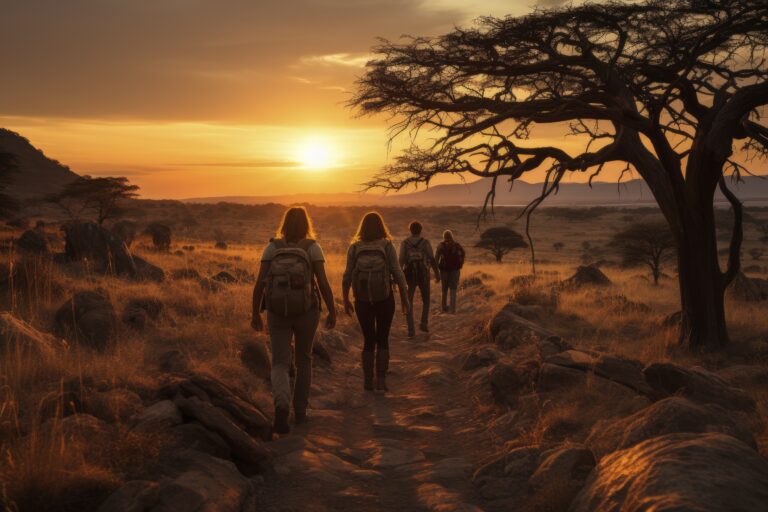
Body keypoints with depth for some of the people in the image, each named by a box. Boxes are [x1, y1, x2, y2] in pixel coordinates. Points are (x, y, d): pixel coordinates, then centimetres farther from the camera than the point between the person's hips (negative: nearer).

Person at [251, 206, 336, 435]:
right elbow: (323, 283, -9)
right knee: (303, 359, 21)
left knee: (280, 364, 4)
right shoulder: (313, 248, -3)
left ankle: (281, 406, -24)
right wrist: (332, 312, 1)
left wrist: (255, 314, 6)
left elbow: (259, 284, -3)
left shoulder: (272, 248, 1)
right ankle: (300, 411, 25)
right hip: (306, 311, 0)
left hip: (278, 312, 0)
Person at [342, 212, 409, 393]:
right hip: (384, 298, -1)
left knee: (368, 340, 14)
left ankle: (368, 381, 15)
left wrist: (346, 300, 6)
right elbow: (398, 273, -7)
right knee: (382, 339, 10)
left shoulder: (354, 247, 1)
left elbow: (347, 276, -3)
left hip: (362, 300, 1)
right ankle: (381, 381, 4)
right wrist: (404, 298, 0)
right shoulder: (387, 245, -3)